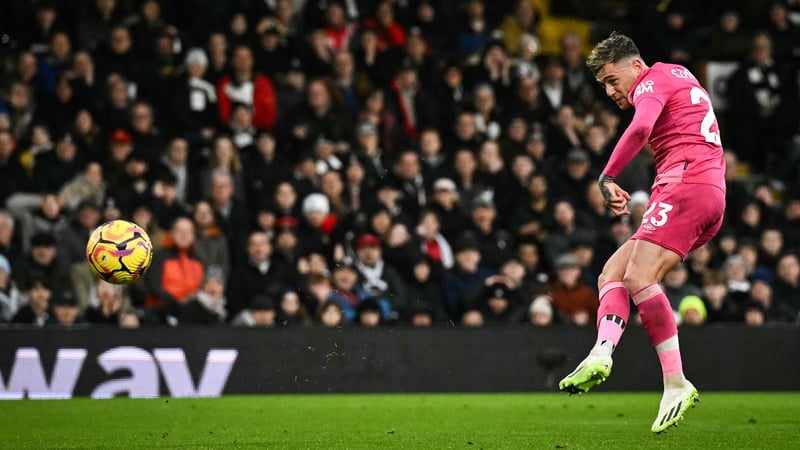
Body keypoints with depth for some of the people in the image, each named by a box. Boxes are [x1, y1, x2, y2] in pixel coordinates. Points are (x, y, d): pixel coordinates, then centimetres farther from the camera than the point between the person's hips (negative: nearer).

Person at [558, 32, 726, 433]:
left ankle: (676, 384, -25)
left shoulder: (653, 80, -1)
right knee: (612, 274, 3)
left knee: (639, 278, -22)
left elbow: (640, 128, -20)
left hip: (686, 182, -10)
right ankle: (602, 353, -21)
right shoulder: (681, 76, 29)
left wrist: (606, 177, -14)